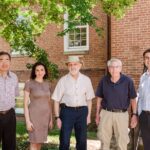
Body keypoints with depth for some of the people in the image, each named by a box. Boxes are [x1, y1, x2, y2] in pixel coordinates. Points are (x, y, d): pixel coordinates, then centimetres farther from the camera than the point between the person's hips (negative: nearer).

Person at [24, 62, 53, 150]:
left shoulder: (47, 84, 7)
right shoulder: (29, 84, -8)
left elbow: (49, 102, 11)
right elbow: (25, 104, -9)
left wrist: (51, 119, 9)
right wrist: (28, 121, -14)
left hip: (45, 115, 5)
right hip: (34, 115, -5)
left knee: (40, 140, 11)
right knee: (34, 142, -2)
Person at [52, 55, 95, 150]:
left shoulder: (86, 80, 0)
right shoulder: (63, 80, -5)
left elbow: (89, 99, 7)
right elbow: (56, 100, -1)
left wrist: (89, 115, 5)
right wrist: (57, 117, -3)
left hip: (82, 111, 2)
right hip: (67, 111, -2)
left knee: (82, 140, 12)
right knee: (64, 141, 3)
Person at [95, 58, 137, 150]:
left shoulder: (127, 81, -8)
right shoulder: (104, 81, -2)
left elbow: (133, 99, -2)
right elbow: (99, 99, 8)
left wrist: (134, 115, -6)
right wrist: (97, 114, 8)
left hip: (122, 115, -2)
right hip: (106, 113, 2)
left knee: (122, 142, 8)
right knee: (104, 140, 13)